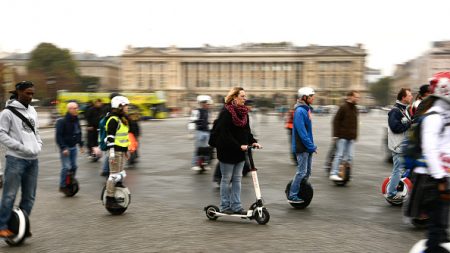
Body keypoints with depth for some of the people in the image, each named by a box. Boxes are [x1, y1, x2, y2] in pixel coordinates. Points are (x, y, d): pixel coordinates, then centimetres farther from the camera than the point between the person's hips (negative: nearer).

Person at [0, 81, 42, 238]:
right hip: (16, 159, -6)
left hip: (33, 160, 6)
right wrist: (22, 147, -15)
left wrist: (38, 146, 4)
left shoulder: (32, 111, 13)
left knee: (29, 196, 9)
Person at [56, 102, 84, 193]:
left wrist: (81, 145, 15)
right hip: (65, 148, -7)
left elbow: (79, 133, 19)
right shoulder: (62, 121, -14)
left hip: (73, 147, 7)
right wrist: (63, 148, -21)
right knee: (66, 167, -11)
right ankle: (62, 186, 1)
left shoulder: (76, 120, 8)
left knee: (74, 166, 8)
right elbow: (58, 136, -16)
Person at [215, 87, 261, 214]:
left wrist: (253, 142, -3)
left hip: (240, 152, 7)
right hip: (227, 151, -7)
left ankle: (236, 206, 16)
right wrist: (239, 146, -25)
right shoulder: (226, 112, -15)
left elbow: (247, 130, 14)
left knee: (237, 179, 10)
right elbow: (225, 134, -20)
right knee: (226, 179, 4)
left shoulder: (244, 112, 8)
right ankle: (225, 206, 14)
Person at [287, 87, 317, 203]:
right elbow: (302, 132, -22)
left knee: (307, 172, 14)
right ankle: (292, 196, 4)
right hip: (302, 147, -9)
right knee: (301, 172, -5)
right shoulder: (299, 111, -18)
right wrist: (311, 146, -19)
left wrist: (312, 145, 14)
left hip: (307, 147, 10)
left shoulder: (306, 109, 13)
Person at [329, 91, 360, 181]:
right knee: (339, 155, -7)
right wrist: (336, 134, -13)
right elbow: (336, 121, -10)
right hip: (342, 136, -7)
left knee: (349, 156, 4)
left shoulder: (355, 109, 13)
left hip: (351, 137, 7)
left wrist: (355, 135, 17)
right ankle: (333, 174, -3)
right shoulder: (343, 107, -9)